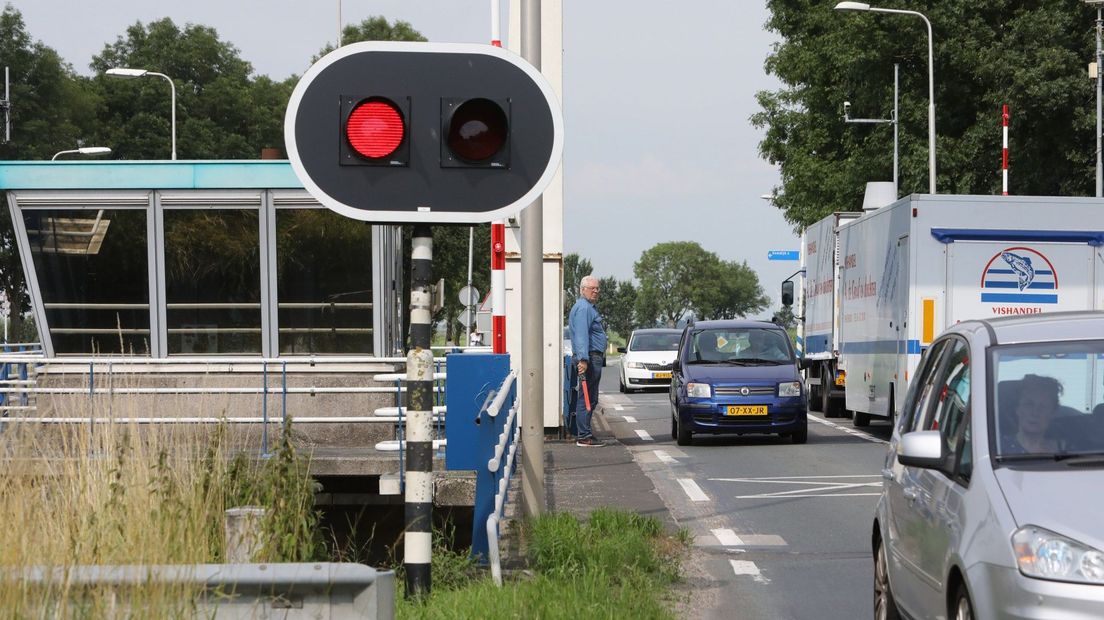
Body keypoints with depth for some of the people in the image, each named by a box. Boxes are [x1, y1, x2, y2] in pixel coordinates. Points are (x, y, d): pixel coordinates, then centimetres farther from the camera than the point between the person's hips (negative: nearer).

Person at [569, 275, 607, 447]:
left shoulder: (589, 307, 22)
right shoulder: (583, 308, -13)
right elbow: (581, 335, -23)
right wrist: (583, 359, -30)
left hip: (594, 358, 11)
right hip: (589, 358, -11)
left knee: (590, 399, 13)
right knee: (588, 398, -11)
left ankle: (583, 434, 18)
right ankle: (584, 436, -12)